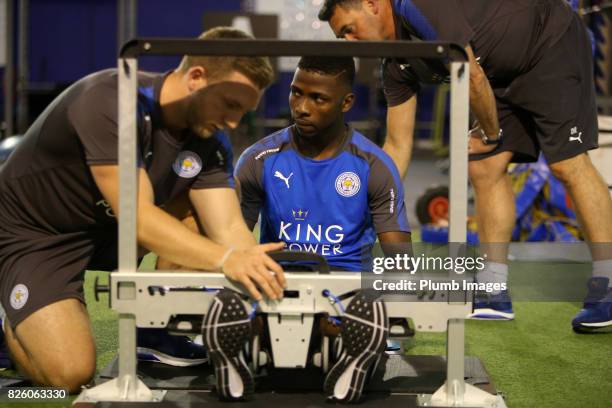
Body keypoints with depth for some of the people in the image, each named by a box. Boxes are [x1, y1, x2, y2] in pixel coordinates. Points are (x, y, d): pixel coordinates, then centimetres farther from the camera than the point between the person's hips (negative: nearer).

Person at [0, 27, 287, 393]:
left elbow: (229, 229, -14)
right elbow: (138, 220, -37)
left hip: (111, 232, 7)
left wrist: (265, 283, -31)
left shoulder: (209, 140, -9)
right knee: (71, 373, -22)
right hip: (35, 235, -7)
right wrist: (227, 259, -47)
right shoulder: (111, 102, -31)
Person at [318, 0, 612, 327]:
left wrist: (491, 133, -7)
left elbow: (471, 78, -25)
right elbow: (397, 146, 5)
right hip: (505, 73, 9)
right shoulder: (396, 67, 2)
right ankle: (494, 295, 2)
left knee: (568, 164, -16)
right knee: (484, 168, 0)